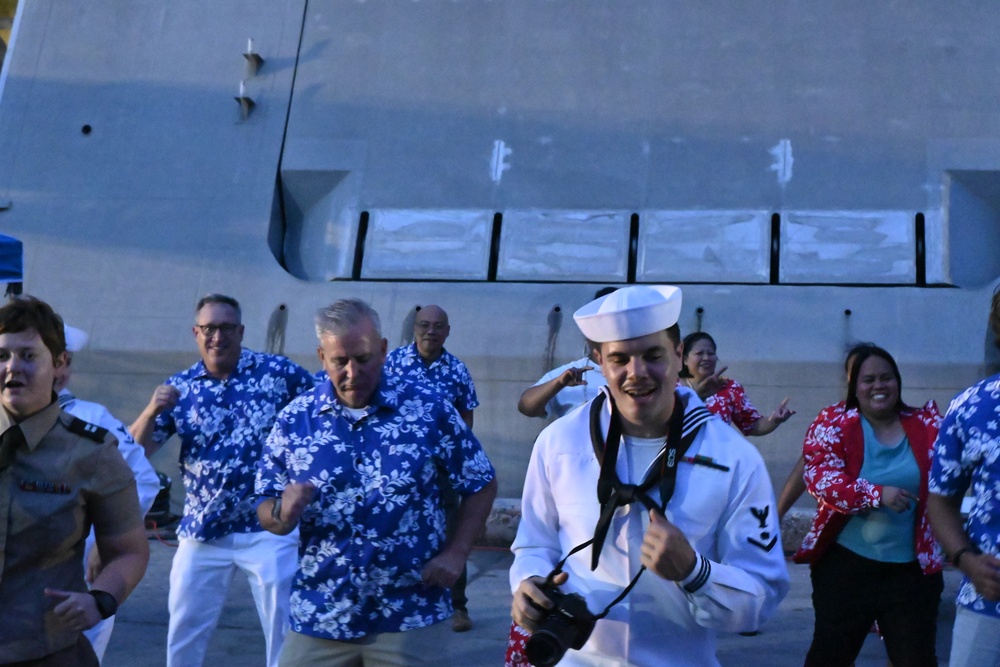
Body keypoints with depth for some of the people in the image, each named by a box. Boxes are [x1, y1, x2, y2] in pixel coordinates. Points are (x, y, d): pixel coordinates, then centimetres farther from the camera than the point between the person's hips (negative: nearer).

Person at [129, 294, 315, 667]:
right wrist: (152, 411, -18)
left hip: (269, 527, -2)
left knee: (285, 628, 7)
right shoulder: (178, 389, 2)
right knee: (184, 630, 15)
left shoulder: (278, 372, -6)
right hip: (202, 531, 3)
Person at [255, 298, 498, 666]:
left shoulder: (429, 409, -6)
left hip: (410, 616, -2)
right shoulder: (294, 419, -1)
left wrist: (456, 553, -7)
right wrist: (283, 512, -18)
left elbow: (480, 484, 3)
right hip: (319, 617, 2)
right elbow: (265, 511, 4)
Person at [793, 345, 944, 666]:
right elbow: (822, 480, -17)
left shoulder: (925, 425, 4)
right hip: (846, 565, -2)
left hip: (912, 570, 2)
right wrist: (877, 494, -26)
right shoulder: (832, 427, -5)